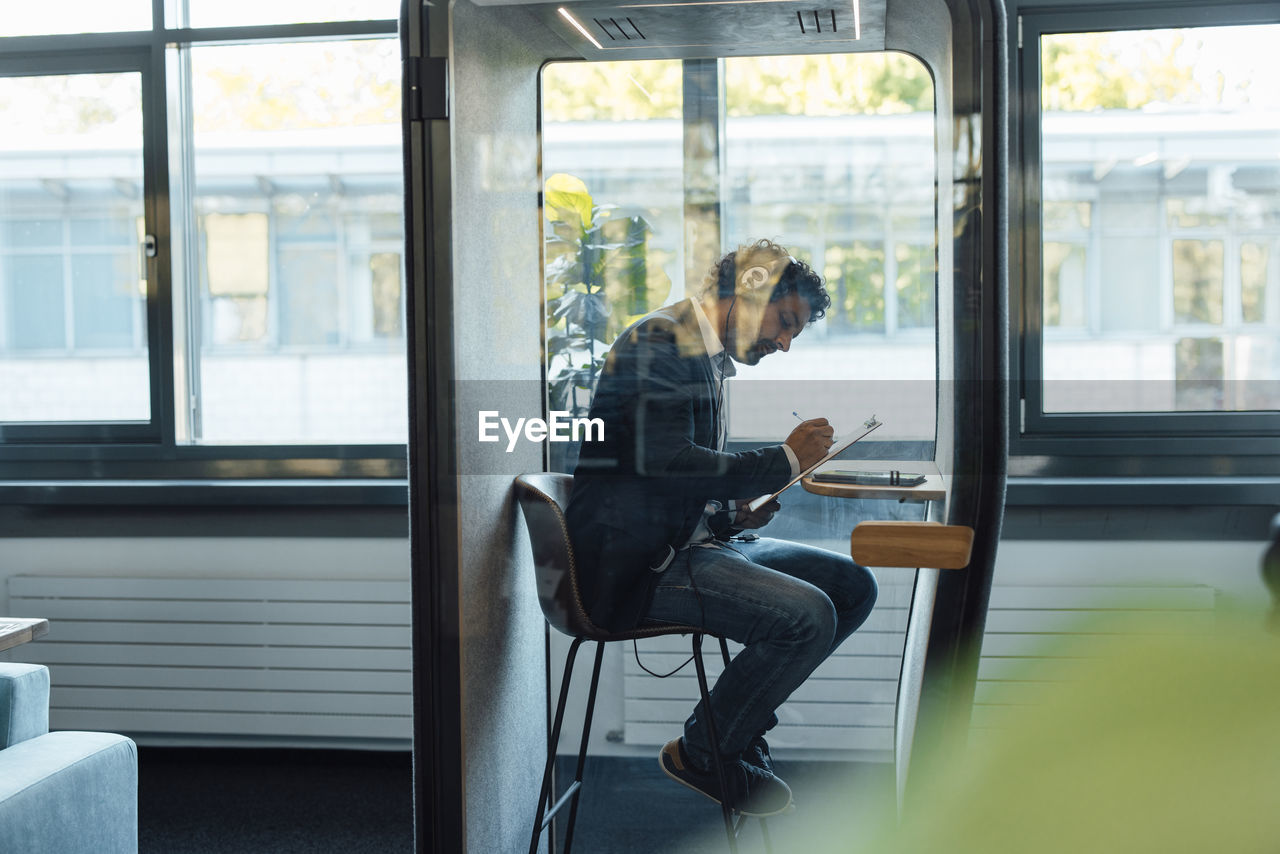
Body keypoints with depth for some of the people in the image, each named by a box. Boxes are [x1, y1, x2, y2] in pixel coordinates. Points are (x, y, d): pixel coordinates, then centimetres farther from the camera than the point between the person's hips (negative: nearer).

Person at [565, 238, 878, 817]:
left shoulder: (711, 357, 18)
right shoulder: (659, 341, -13)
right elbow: (664, 461, -26)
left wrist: (732, 512, 5)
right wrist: (785, 459, -17)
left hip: (689, 541, 10)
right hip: (640, 563, -10)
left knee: (854, 586, 6)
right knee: (809, 616, -24)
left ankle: (736, 721, 13)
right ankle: (702, 751, -2)